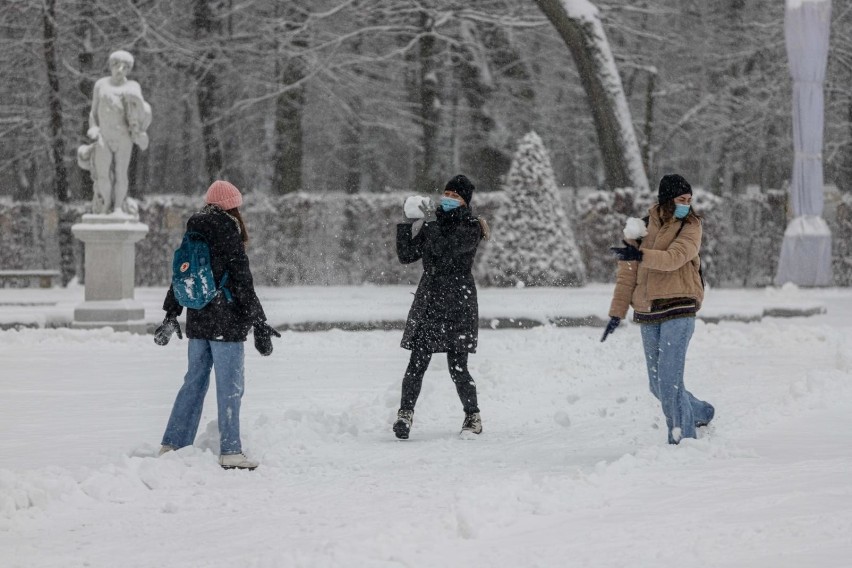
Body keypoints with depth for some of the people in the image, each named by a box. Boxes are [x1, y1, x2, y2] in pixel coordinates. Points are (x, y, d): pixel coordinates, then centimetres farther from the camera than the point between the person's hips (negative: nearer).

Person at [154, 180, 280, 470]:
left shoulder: (194, 235, 8)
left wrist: (171, 315, 25)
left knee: (194, 382, 15)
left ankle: (172, 445, 17)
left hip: (197, 321, 7)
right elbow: (243, 284, -14)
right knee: (229, 387, -1)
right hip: (227, 324, -7)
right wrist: (259, 324, -11)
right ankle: (230, 452, -1)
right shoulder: (229, 235, -13)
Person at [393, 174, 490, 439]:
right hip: (428, 298, 4)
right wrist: (406, 225, -2)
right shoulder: (433, 222, 13)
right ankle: (405, 414, -5)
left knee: (457, 367, -4)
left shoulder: (471, 227, -3)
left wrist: (431, 223, -17)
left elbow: (445, 249, -19)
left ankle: (473, 417, 11)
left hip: (458, 301, -4)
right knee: (417, 362, -6)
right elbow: (406, 256, 8)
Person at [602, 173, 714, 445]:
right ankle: (700, 413, 33)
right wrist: (617, 312, 5)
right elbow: (627, 273, 9)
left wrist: (641, 255, -34)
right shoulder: (642, 227, 7)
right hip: (648, 313, 5)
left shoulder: (690, 227, -2)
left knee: (669, 379, -13)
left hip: (679, 310, -5)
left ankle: (683, 439, -3)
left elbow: (674, 258, -20)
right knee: (657, 385, 10)